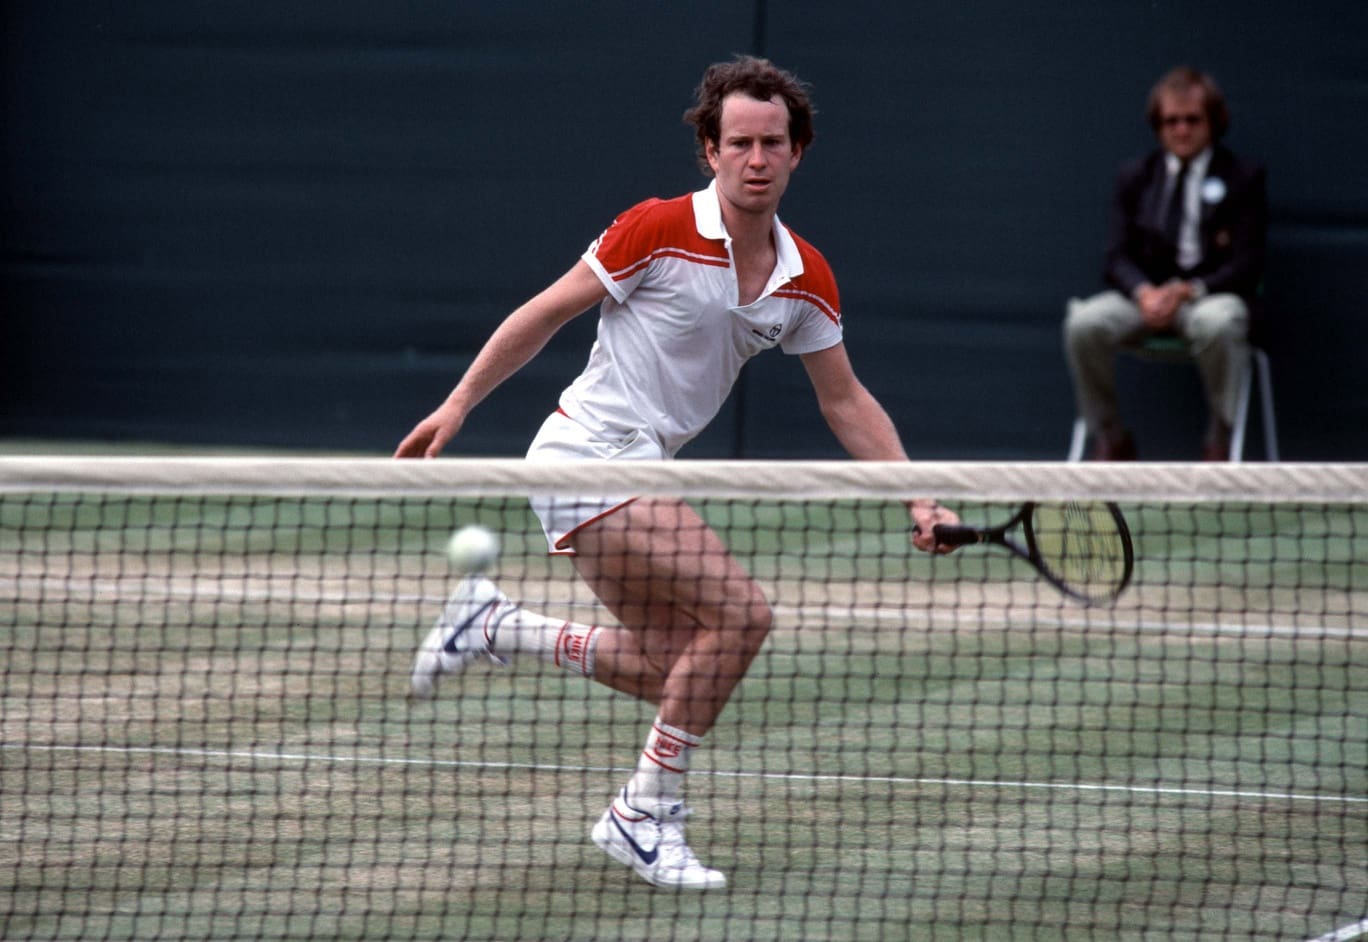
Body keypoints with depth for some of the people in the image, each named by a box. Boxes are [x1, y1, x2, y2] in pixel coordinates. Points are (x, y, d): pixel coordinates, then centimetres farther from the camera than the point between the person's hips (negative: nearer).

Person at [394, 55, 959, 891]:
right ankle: (648, 814, -8)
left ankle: (492, 625, 21)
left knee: (675, 668, 9)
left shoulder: (807, 280, 5)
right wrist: (458, 405, -6)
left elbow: (845, 399, 12)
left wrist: (916, 500, 4)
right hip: (591, 455, -8)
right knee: (740, 610, -18)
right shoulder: (659, 232, -14)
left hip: (641, 474, 8)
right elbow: (546, 313, -5)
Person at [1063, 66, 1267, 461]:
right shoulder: (1135, 177, 14)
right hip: (1145, 292, 3)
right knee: (1083, 323, -27)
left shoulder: (1242, 178, 5)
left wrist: (1188, 291, -20)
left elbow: (1246, 266, -3)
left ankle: (1220, 441, -22)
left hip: (1211, 294, -3)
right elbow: (1118, 256, 7)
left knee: (1217, 324, -40)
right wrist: (1144, 292, -17)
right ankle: (1109, 439, -10)